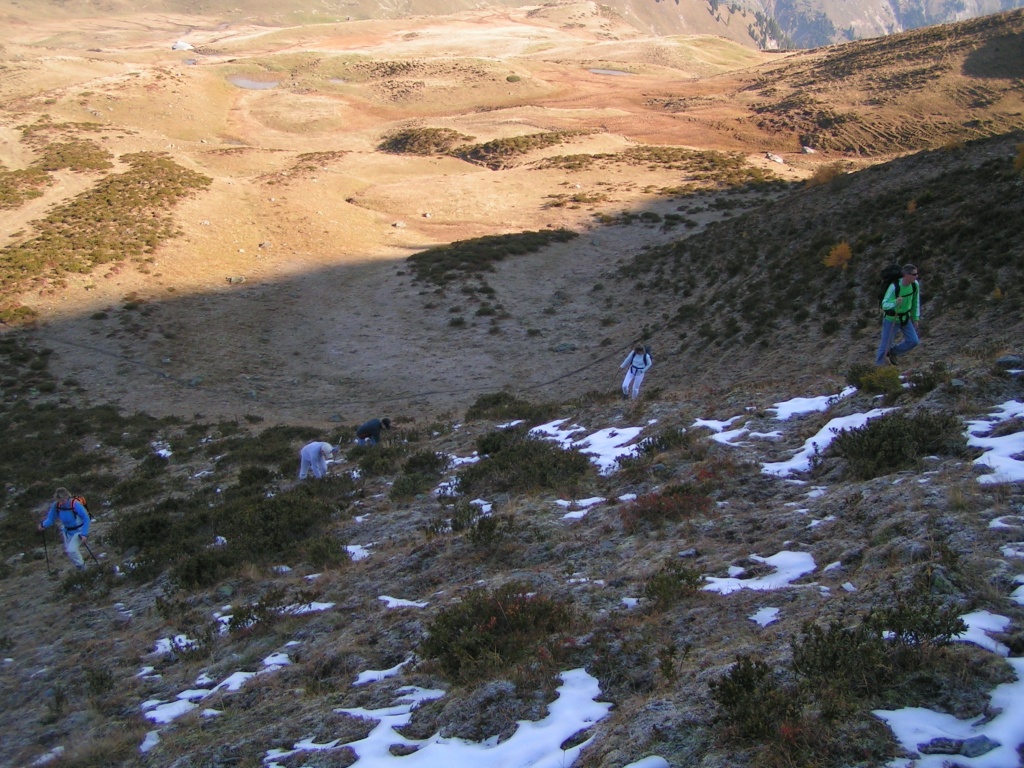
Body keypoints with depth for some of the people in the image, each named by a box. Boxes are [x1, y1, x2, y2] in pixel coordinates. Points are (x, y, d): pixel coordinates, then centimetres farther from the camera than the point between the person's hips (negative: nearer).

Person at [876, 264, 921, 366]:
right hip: (891, 319, -5)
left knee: (913, 341, -3)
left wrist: (916, 318, 7)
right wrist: (895, 303, -47)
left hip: (905, 318, 5)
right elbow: (884, 305, -26)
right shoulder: (894, 287, -30)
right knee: (886, 345, 0)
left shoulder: (915, 284, -12)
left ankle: (893, 353, 21)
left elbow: (916, 302, 4)